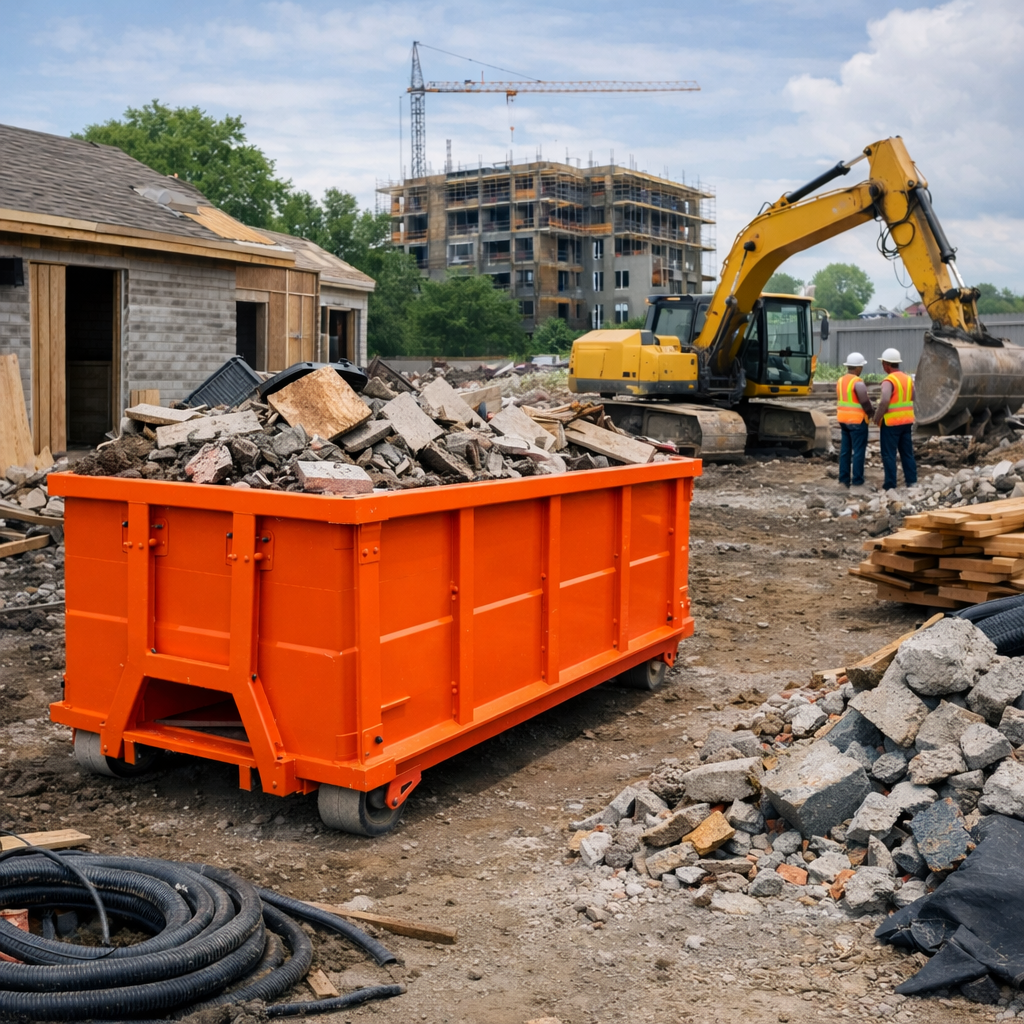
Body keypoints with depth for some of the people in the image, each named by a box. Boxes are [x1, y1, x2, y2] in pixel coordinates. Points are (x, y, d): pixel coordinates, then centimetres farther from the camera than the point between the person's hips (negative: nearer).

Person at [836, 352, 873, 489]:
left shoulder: (840, 380, 8)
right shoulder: (858, 382, -17)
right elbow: (865, 402, -21)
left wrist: (842, 418, 14)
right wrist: (871, 413, -4)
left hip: (843, 419, 8)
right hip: (857, 421, -8)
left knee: (845, 450, 11)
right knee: (858, 451, -2)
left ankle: (844, 479, 14)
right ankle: (857, 482, -1)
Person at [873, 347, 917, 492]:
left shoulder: (889, 381, -16)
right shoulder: (908, 379, 10)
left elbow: (884, 402, -26)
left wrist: (877, 418, -14)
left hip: (891, 423, -8)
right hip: (907, 421, 8)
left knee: (889, 454, -1)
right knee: (907, 453, 14)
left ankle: (890, 485, 0)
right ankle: (912, 481, 16)